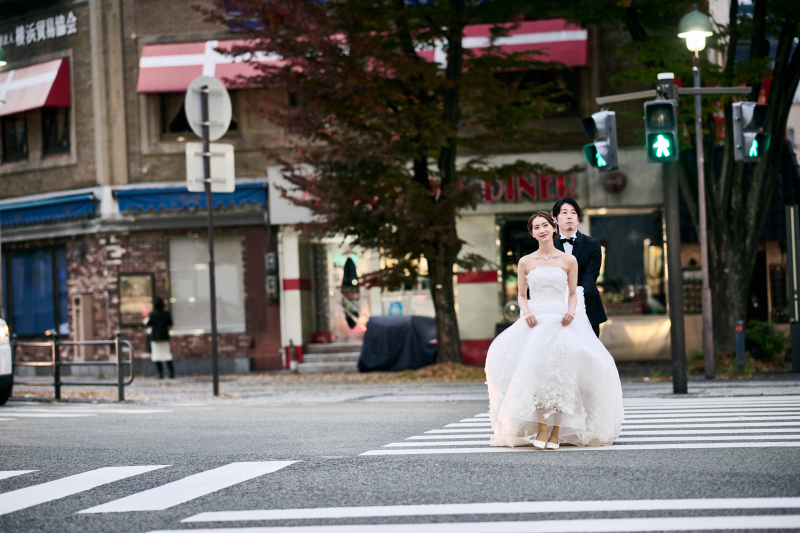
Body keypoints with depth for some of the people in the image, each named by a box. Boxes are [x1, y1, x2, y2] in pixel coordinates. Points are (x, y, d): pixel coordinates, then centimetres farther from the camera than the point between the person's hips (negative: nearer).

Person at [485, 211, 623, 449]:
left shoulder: (569, 261, 9)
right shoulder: (526, 262, 11)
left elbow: (573, 293, 15)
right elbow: (521, 296, 15)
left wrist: (571, 311, -5)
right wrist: (526, 312, -6)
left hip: (560, 321, 0)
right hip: (535, 321, 0)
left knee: (560, 370, -20)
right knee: (536, 369, -23)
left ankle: (556, 432, -14)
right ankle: (540, 430, -21)